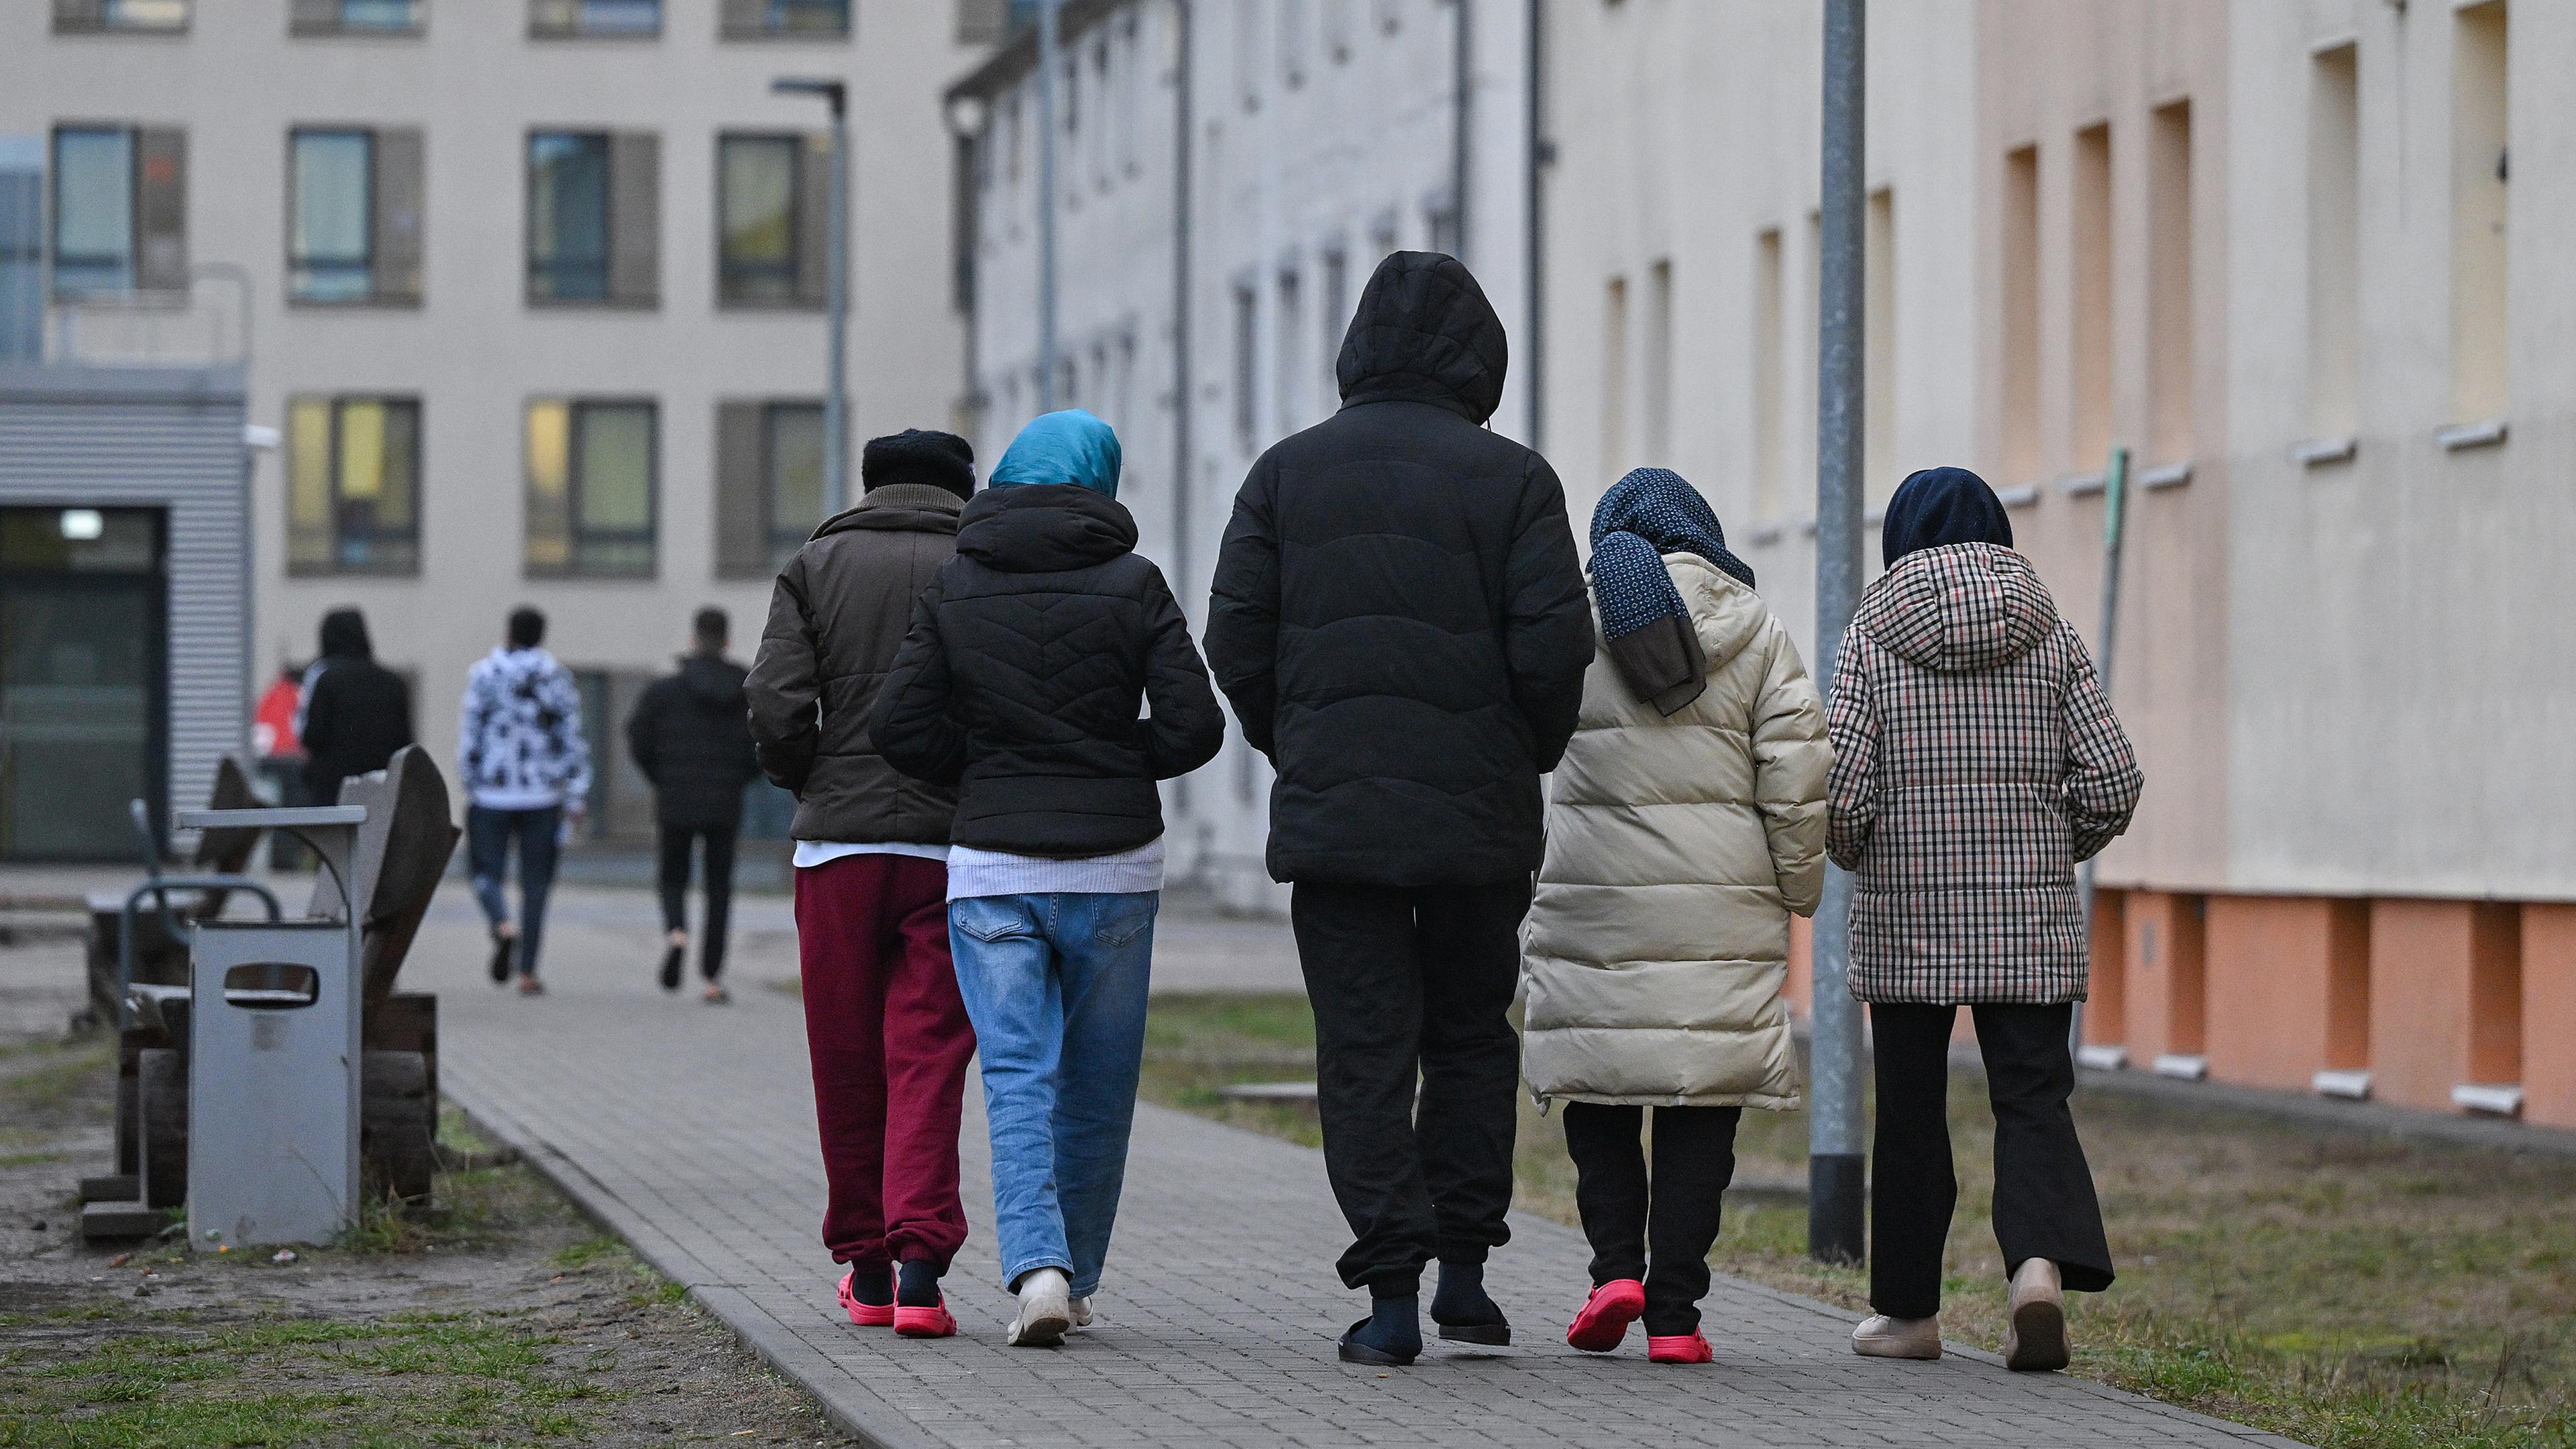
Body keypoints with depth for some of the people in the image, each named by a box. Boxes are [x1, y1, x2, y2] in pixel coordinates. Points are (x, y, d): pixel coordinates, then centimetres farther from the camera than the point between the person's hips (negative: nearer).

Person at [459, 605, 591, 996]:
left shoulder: (484, 674, -4)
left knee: (486, 872, 9)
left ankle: (502, 926, -22)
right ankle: (528, 971, 6)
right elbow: (573, 739, 0)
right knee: (535, 882, 8)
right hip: (542, 796, 2)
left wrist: (469, 784, 6)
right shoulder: (557, 678, 1)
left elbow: (471, 733, -5)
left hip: (491, 793, -2)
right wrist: (575, 798, 4)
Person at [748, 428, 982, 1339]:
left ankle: (864, 1266, 19)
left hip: (837, 847, 1)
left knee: (846, 1063, 11)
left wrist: (810, 784, 12)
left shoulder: (816, 567, 7)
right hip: (952, 848, -1)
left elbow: (777, 707, -5)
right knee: (928, 1059, 0)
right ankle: (919, 1263, -14)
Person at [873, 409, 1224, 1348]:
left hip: (991, 868, 0)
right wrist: (1115, 764, 11)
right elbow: (1194, 727, -7)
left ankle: (1036, 1265, -22)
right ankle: (1075, 1278, 19)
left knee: (1017, 1076, -3)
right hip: (1115, 865, 0)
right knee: (1097, 1084, 12)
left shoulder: (954, 589, 2)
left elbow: (902, 727, -2)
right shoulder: (1132, 584, -2)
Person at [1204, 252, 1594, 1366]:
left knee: (1365, 1050, 2)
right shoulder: (1511, 480, -2)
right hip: (1479, 815, 0)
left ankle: (1392, 1292, -4)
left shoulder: (1288, 473, 4)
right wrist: (1526, 759, 9)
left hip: (1332, 813, 1)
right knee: (1471, 1036, 16)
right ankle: (1462, 1264, 12)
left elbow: (1237, 640, 1)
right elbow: (1552, 650, -8)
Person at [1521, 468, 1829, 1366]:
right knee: (1701, 1103, 3)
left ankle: (1617, 1266, -4)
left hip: (1594, 900, 0)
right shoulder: (1750, 627, 5)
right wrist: (1799, 888, 8)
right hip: (1721, 910, 0)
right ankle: (1674, 1310, -1)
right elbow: (1796, 769, 1)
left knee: (1597, 1085, 13)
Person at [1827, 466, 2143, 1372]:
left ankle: (1910, 1312, 16)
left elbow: (1841, 787, -9)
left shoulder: (1873, 636, -2)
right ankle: (2042, 1263, -24)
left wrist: (1854, 855, 11)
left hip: (1904, 920, -1)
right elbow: (2112, 782, -2)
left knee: (1910, 1109, 9)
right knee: (2032, 1098, 2)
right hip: (2030, 922, 1)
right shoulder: (2050, 636, 3)